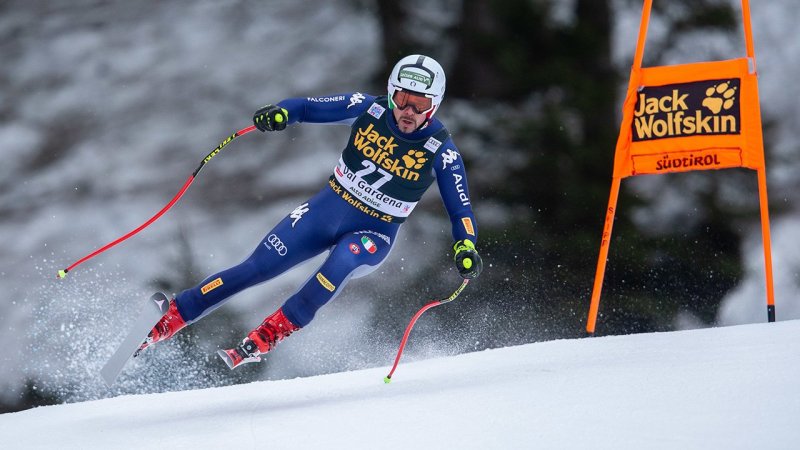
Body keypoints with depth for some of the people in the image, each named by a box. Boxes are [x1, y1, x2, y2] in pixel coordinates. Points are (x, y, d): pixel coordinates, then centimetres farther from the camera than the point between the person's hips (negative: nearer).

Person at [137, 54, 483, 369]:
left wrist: (466, 247, -32)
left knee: (340, 265, -36)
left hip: (373, 235, -2)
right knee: (256, 268, -7)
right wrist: (279, 113, -26)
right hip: (327, 209, 3)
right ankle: (169, 320, 2)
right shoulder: (369, 110, -9)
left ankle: (262, 341, -29)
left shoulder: (440, 150, -15)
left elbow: (461, 210, -12)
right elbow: (307, 108, -4)